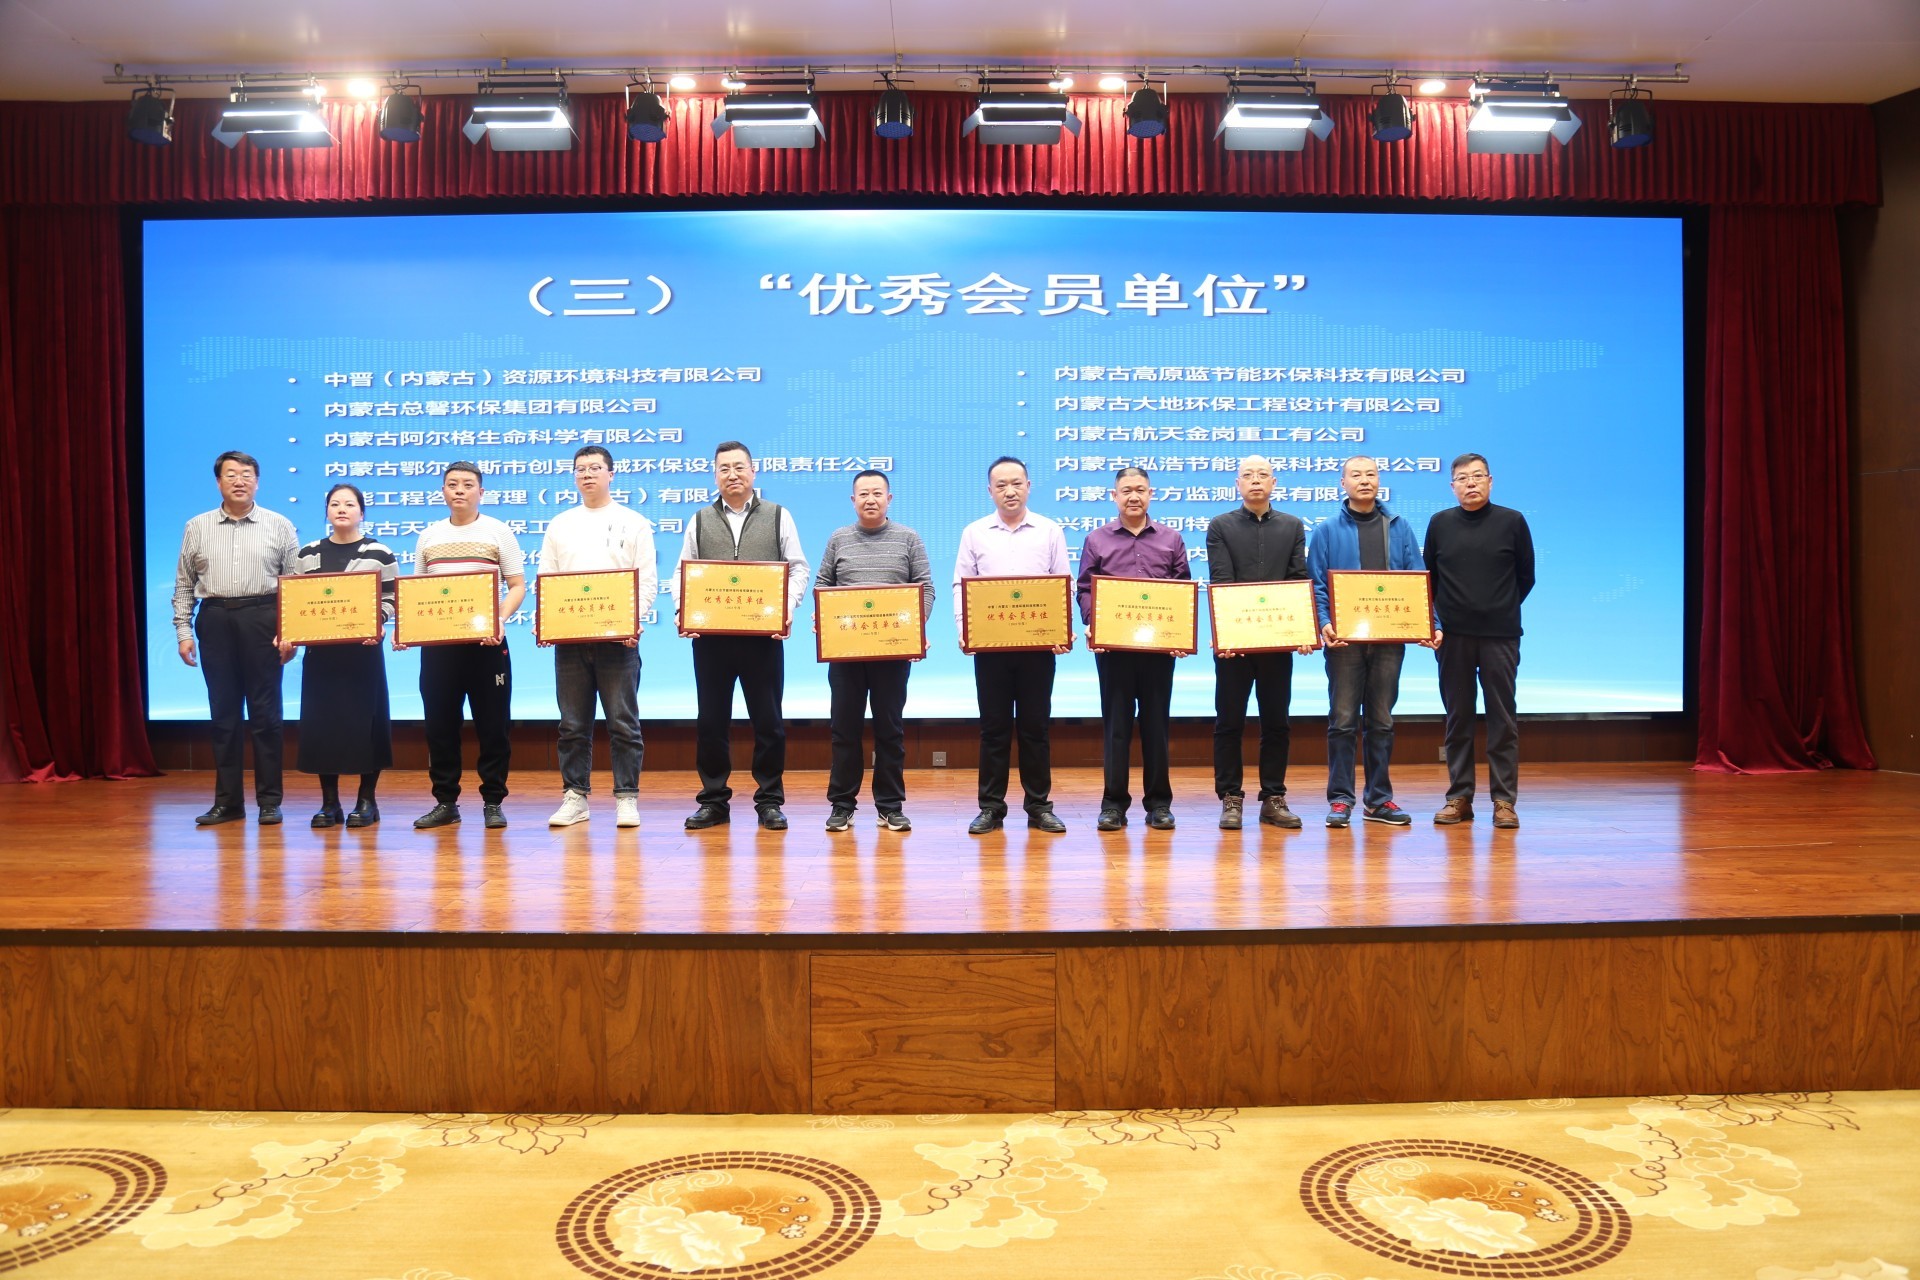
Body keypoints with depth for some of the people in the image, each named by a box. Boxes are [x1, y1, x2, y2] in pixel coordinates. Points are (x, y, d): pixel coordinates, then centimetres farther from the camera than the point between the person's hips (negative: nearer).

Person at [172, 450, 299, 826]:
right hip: (214, 622, 2)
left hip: (262, 620, -2)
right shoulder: (197, 527, 11)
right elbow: (184, 586, 11)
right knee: (223, 712, 6)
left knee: (265, 711, 1)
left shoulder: (279, 526, 5)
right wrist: (183, 632, 3)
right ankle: (227, 801, 14)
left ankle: (269, 801, 8)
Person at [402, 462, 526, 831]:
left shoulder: (498, 532, 3)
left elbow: (517, 586, -1)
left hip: (486, 640, -3)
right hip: (436, 641, 3)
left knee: (493, 723, 1)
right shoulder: (429, 536, 13)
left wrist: (500, 620, -18)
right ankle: (445, 802, 16)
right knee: (439, 723, 6)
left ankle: (493, 801, 10)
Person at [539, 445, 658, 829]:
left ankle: (627, 798, 4)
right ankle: (575, 797, 14)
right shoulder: (559, 525, 15)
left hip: (618, 637, -3)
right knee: (573, 725, 7)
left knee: (623, 723, -2)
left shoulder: (633, 523, 6)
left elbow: (648, 581, 1)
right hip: (569, 637, 3)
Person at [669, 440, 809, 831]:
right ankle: (713, 800, 15)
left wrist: (787, 609, -12)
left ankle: (770, 801, 12)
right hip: (710, 635, 2)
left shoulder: (778, 516, 8)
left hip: (763, 635, -1)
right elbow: (681, 572, 10)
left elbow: (798, 569, 4)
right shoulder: (700, 521, 12)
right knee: (710, 721, 6)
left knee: (768, 721, 3)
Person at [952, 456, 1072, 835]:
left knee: (1035, 726, 5)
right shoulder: (975, 533, 8)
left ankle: (1039, 806, 12)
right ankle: (991, 807, 10)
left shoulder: (1049, 531, 7)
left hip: (1038, 643, 0)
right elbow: (961, 585, 6)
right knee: (993, 726, 4)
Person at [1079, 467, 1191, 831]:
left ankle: (1159, 802, 13)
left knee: (1157, 723, 5)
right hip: (1112, 645, -1)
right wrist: (1095, 626, -12)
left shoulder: (1170, 540, 10)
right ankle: (1114, 803, 8)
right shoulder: (1097, 540, 7)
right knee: (1116, 724, 2)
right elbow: (1085, 590, 4)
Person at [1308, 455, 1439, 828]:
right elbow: (1316, 584, -2)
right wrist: (1324, 624, -18)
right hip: (1344, 639, -2)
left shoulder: (1398, 528, 9)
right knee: (1343, 720, 0)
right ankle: (1340, 800, 6)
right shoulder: (1327, 530, 3)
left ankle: (1379, 799, 16)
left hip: (1390, 638, 2)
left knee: (1382, 721, 9)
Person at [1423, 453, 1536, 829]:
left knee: (1503, 719, 0)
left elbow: (1525, 577, 9)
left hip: (1500, 635, -1)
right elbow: (1428, 577, 13)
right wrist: (1438, 617, 6)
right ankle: (1459, 798, 13)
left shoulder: (1512, 521, 2)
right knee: (1457, 718, 6)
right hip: (1453, 636, 1)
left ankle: (1504, 800, 6)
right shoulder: (1439, 523, 6)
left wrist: (1503, 610, 7)